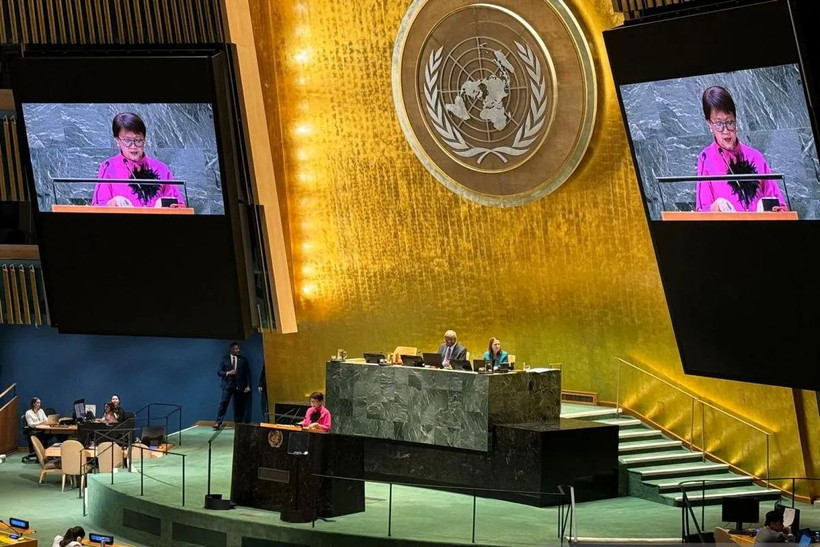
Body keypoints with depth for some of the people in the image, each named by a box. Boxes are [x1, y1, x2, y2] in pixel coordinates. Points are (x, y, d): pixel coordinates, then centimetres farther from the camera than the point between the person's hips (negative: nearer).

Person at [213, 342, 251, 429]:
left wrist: (248, 386, -1)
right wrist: (228, 373, -13)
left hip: (239, 386, 2)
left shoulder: (243, 360, 8)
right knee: (223, 402, -11)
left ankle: (238, 423, 11)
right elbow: (219, 371, 4)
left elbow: (247, 373, 7)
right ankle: (218, 423, -12)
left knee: (239, 405, 3)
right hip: (228, 384, -2)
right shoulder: (225, 359, 6)